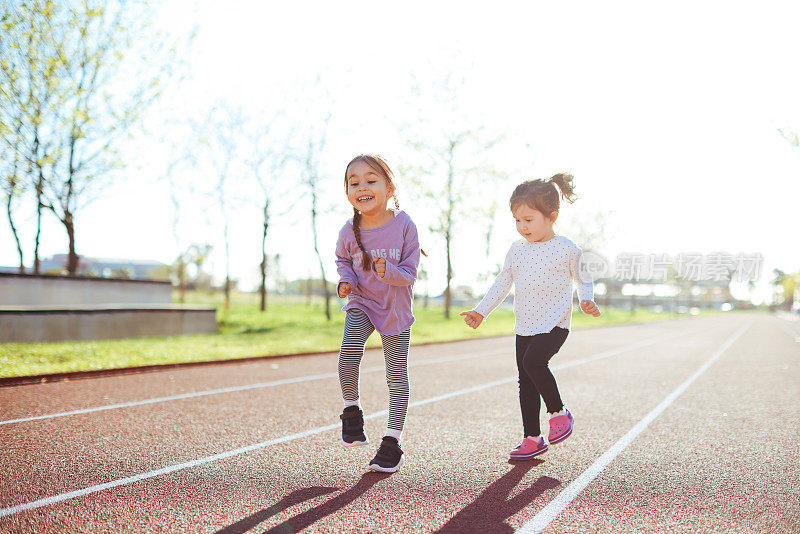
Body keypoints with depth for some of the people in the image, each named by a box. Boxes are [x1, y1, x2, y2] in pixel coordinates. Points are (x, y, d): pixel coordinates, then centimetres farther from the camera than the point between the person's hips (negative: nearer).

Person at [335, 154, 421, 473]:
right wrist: (346, 280, -9)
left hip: (396, 309, -1)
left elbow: (409, 274, -13)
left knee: (397, 375, 2)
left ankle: (392, 442, 15)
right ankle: (351, 409, -2)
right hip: (361, 303, 1)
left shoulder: (404, 226, -17)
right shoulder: (349, 232, -11)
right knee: (350, 348, -27)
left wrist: (388, 272, -33)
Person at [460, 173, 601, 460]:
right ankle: (532, 438, 19)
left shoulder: (567, 249, -5)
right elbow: (502, 283, 14)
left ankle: (559, 412, -4)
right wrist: (481, 311, 10)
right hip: (524, 326, 6)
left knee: (533, 361, -27)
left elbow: (582, 277, 7)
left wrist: (586, 300, -11)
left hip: (554, 324, -5)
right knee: (526, 382, 7)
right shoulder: (516, 250, 8)